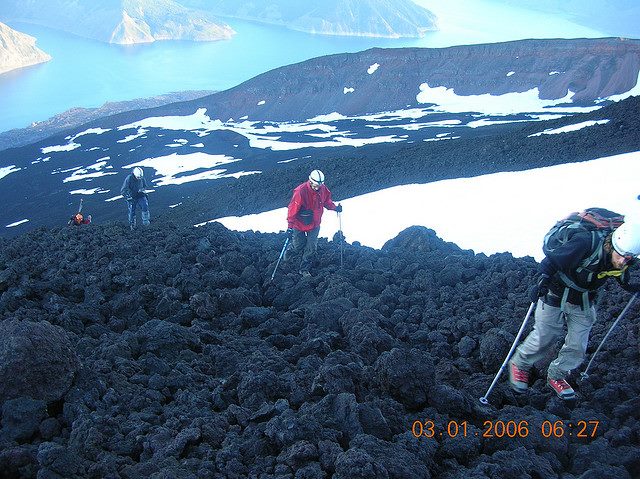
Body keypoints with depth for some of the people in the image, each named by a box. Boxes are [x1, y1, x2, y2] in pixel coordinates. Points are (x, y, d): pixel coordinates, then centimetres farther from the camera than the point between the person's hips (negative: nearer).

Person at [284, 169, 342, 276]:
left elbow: (326, 200, 12)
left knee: (311, 248, 5)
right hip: (300, 224, -4)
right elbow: (293, 209, -24)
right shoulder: (301, 191, -27)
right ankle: (289, 252, 50)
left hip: (315, 224, 4)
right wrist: (290, 226, -24)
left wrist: (335, 207, -4)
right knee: (298, 245, 14)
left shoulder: (323, 189, -10)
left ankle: (304, 269, 22)